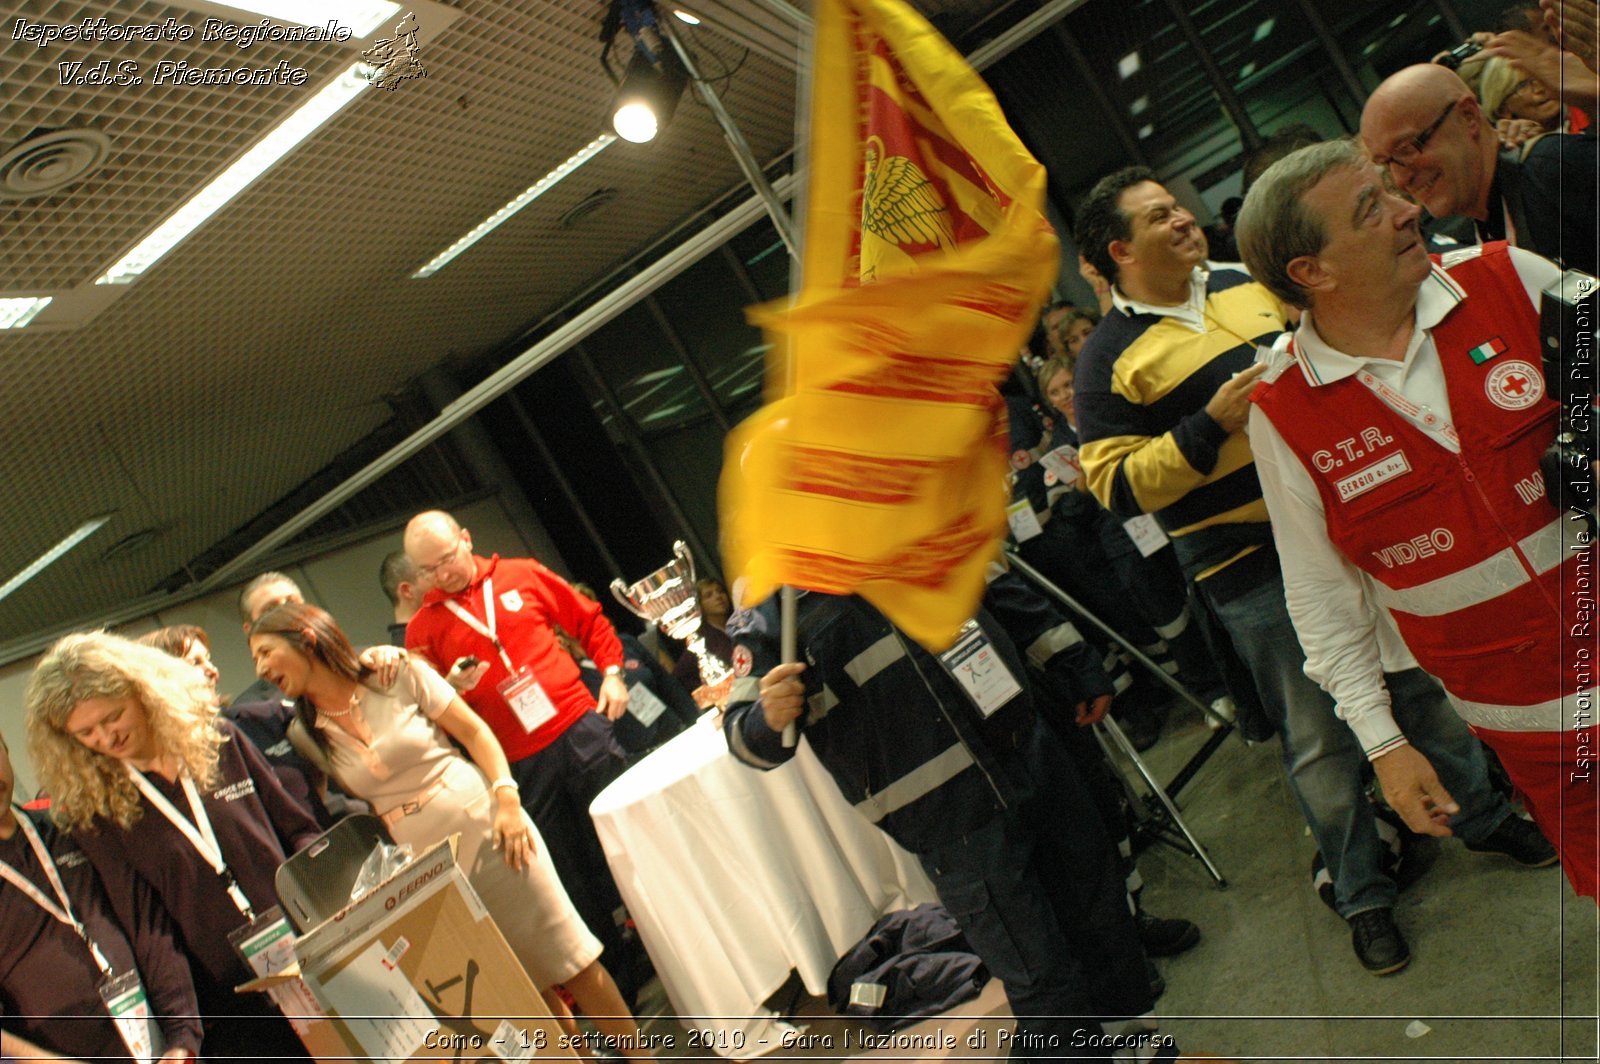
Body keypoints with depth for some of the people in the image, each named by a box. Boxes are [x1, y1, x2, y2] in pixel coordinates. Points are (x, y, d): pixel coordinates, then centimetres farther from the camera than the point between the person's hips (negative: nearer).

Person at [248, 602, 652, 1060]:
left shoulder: (399, 674, -6)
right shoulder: (304, 734, 2)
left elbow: (475, 732, -3)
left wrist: (507, 799, -14)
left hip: (486, 830, -2)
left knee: (568, 955, -1)